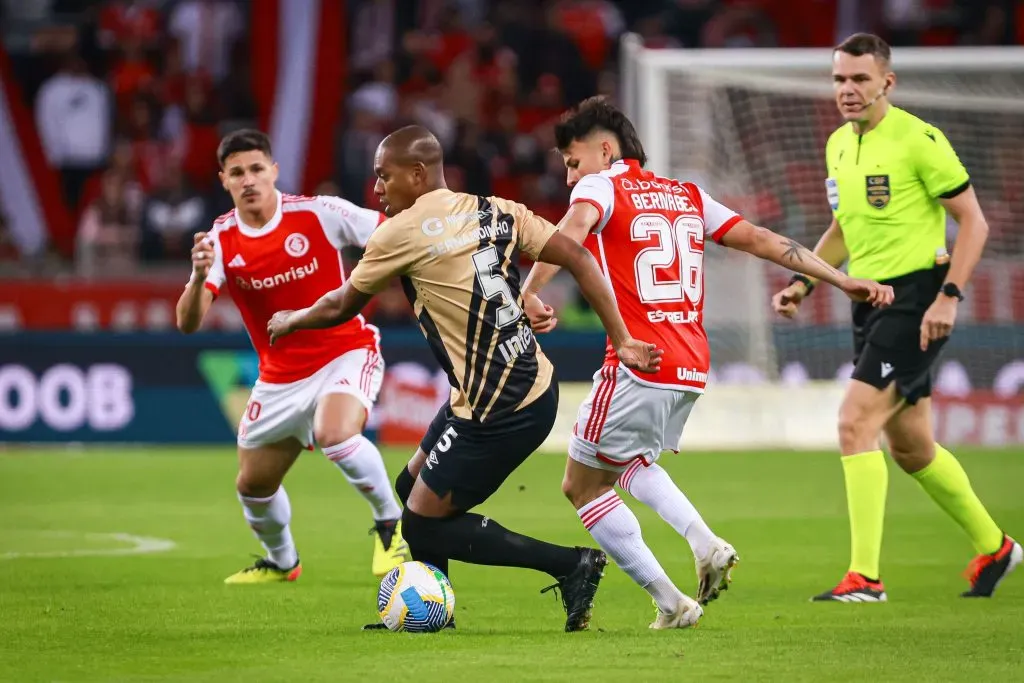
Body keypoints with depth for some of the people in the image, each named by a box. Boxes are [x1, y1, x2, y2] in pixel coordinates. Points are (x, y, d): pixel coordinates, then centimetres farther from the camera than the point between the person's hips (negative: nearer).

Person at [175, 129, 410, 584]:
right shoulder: (220, 241, -9)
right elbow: (187, 323, -20)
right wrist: (199, 276, -40)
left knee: (333, 433, -34)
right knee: (252, 485, 12)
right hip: (280, 374, 4)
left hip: (346, 353, -4)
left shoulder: (318, 214, -16)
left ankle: (390, 522, -10)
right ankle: (280, 562, 44)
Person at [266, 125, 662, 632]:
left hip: (495, 414, -9)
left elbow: (340, 308, 5)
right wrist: (620, 340, 2)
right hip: (535, 386, 9)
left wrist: (291, 320, 25)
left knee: (424, 529, 3)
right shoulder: (498, 213, 8)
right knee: (412, 487, 22)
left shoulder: (400, 233, -10)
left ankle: (571, 565, 0)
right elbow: (578, 259, 2)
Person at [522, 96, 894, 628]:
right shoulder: (687, 196, 19)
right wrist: (842, 280, 18)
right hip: (692, 368, 8)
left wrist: (530, 292, -33)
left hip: (639, 366, -8)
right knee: (627, 464, 31)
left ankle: (670, 602, 2)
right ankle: (705, 544, 7)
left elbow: (572, 230, -22)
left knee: (582, 485, 7)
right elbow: (760, 240, 16)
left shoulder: (601, 186, 0)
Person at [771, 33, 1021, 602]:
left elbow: (973, 221, -10)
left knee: (854, 423, -18)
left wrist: (949, 295, -19)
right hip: (870, 300, 8)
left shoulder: (917, 139, -13)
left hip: (915, 297, -8)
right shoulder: (838, 145, 11)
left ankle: (864, 577, -15)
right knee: (910, 447, 15)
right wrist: (801, 283, 11)